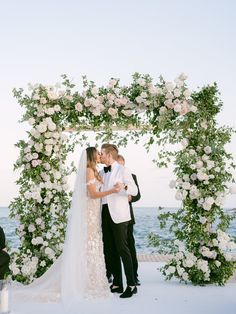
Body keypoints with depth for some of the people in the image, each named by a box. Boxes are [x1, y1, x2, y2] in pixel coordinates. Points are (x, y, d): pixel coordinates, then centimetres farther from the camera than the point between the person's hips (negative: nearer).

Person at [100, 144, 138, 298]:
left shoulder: (123, 170, -2)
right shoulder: (101, 173, 18)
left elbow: (135, 191, -7)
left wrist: (125, 187, -24)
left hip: (118, 214, -7)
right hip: (105, 214, 7)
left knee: (122, 249, -9)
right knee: (110, 250, 7)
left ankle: (131, 285, -3)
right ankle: (117, 284, 15)